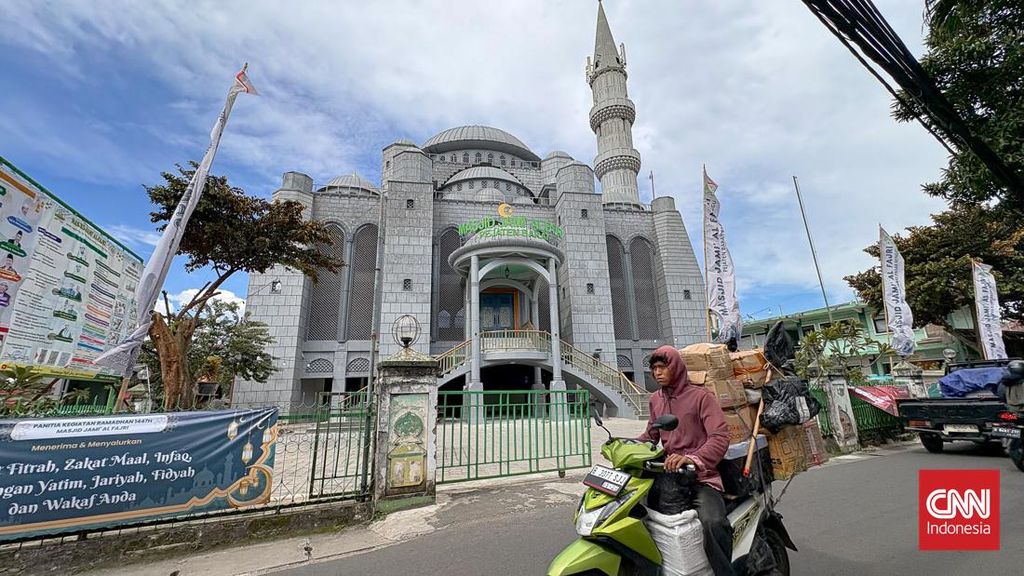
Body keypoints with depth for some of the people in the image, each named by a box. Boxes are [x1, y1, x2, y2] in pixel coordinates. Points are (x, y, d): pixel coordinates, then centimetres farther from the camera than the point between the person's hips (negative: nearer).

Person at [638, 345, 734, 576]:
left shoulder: (701, 396, -4)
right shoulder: (656, 399, 15)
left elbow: (720, 437, -15)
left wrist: (692, 458, -32)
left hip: (700, 475, -6)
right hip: (667, 472, 6)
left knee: (713, 522, -33)